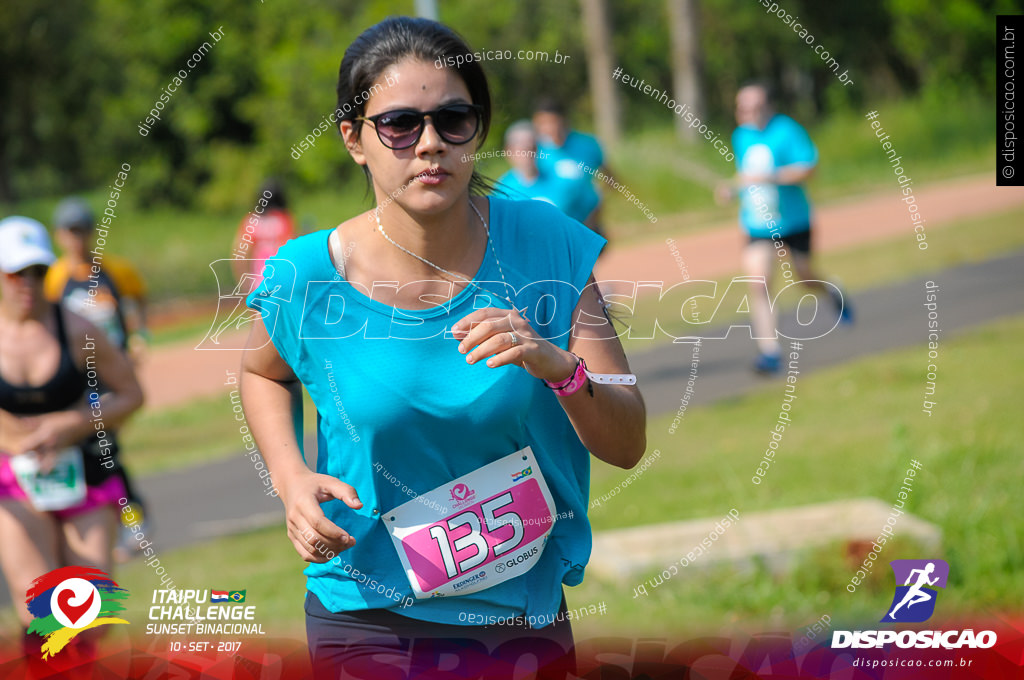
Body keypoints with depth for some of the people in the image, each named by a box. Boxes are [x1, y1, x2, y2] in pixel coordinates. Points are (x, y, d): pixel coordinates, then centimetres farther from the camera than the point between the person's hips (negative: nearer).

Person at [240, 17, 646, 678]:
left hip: (528, 616, 1)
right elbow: (261, 371, 10)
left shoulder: (544, 244, -12)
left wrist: (561, 369, -31)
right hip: (367, 621, -1)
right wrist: (290, 478, -8)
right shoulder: (308, 277, -14)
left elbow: (627, 444, -11)